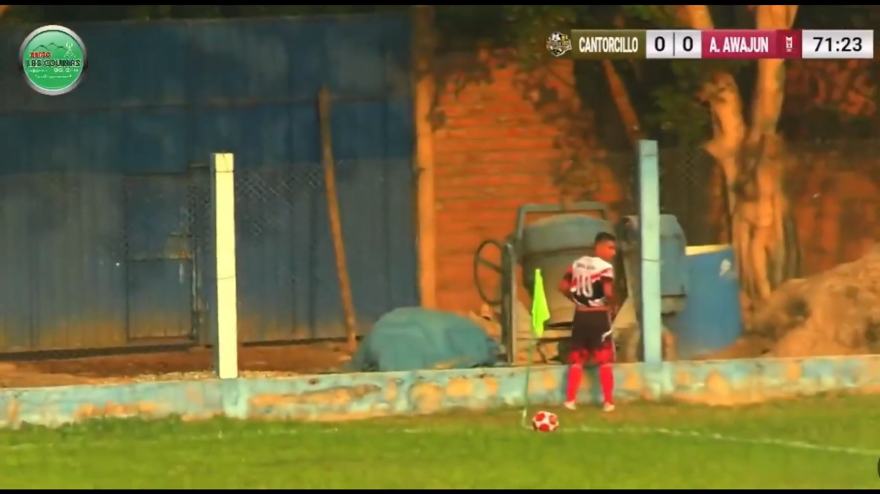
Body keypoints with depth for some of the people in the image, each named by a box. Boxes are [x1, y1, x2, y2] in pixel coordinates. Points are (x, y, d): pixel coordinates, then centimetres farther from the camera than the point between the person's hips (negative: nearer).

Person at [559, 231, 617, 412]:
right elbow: (608, 292, -25)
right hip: (599, 316, -5)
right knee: (605, 360, 2)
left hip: (580, 316, 5)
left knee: (576, 358, 11)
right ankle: (608, 401, 1)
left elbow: (564, 287, 7)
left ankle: (570, 399, 7)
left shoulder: (577, 264, 8)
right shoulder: (605, 267, -13)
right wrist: (612, 305, -6)